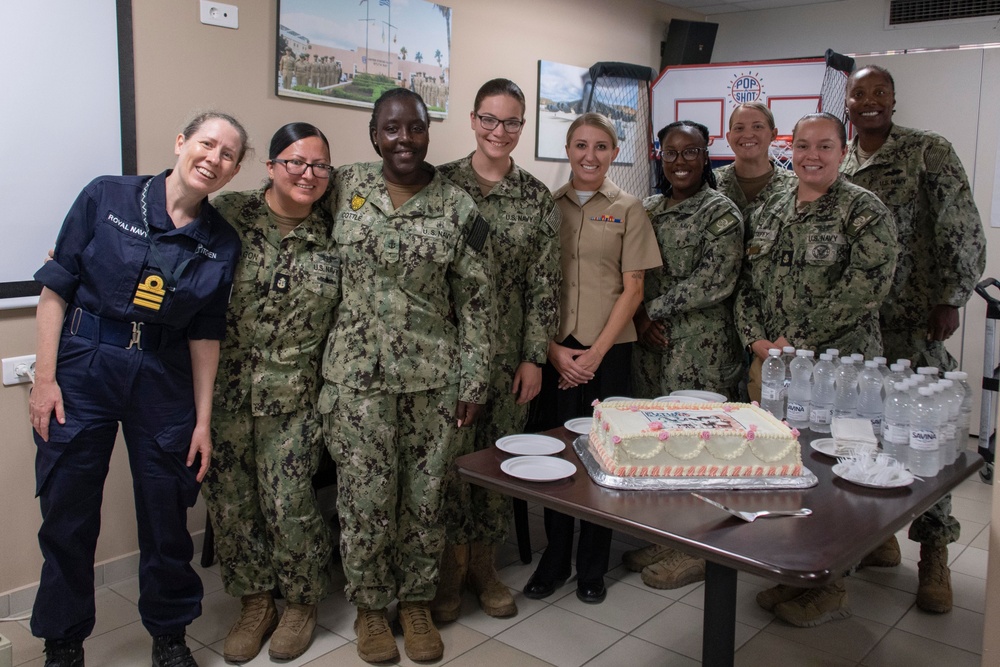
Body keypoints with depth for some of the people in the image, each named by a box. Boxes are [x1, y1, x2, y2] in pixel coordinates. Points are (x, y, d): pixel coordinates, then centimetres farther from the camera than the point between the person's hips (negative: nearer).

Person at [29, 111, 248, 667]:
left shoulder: (223, 242, 2)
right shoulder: (106, 197, -4)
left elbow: (205, 334, 5)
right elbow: (57, 288, -2)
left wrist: (203, 420, 4)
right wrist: (45, 378, -7)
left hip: (164, 381, 2)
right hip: (83, 370, -1)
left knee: (167, 516, 10)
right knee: (68, 515, 8)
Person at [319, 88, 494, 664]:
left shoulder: (458, 208, -3)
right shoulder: (347, 186, 1)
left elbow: (477, 302, -1)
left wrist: (474, 381, -3)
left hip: (433, 376, 0)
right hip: (357, 374, 1)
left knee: (425, 496, 10)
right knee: (366, 497, 7)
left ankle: (417, 601, 31)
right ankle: (371, 606, 29)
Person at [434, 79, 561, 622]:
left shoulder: (537, 198, 5)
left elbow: (544, 283, 3)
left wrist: (534, 357, -2)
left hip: (508, 350, 2)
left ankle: (484, 561, 28)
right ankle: (449, 566, 20)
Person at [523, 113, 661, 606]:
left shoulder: (628, 210, 3)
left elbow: (633, 290, 0)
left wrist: (596, 352, -8)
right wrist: (553, 348, -6)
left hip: (608, 351, -1)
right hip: (554, 350, 1)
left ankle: (592, 566, 20)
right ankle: (554, 559, 22)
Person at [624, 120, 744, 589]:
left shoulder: (721, 212, -6)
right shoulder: (647, 209, 13)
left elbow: (714, 283, -15)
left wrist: (653, 308, -13)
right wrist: (640, 317, -6)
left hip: (700, 348, -6)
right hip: (650, 342, 6)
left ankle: (697, 550, 15)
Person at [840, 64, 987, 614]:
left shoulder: (929, 152, -2)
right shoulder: (837, 167, 11)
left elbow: (962, 230, -5)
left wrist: (951, 299, -10)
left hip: (915, 317, -4)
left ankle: (934, 553, 7)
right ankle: (879, 535, 23)